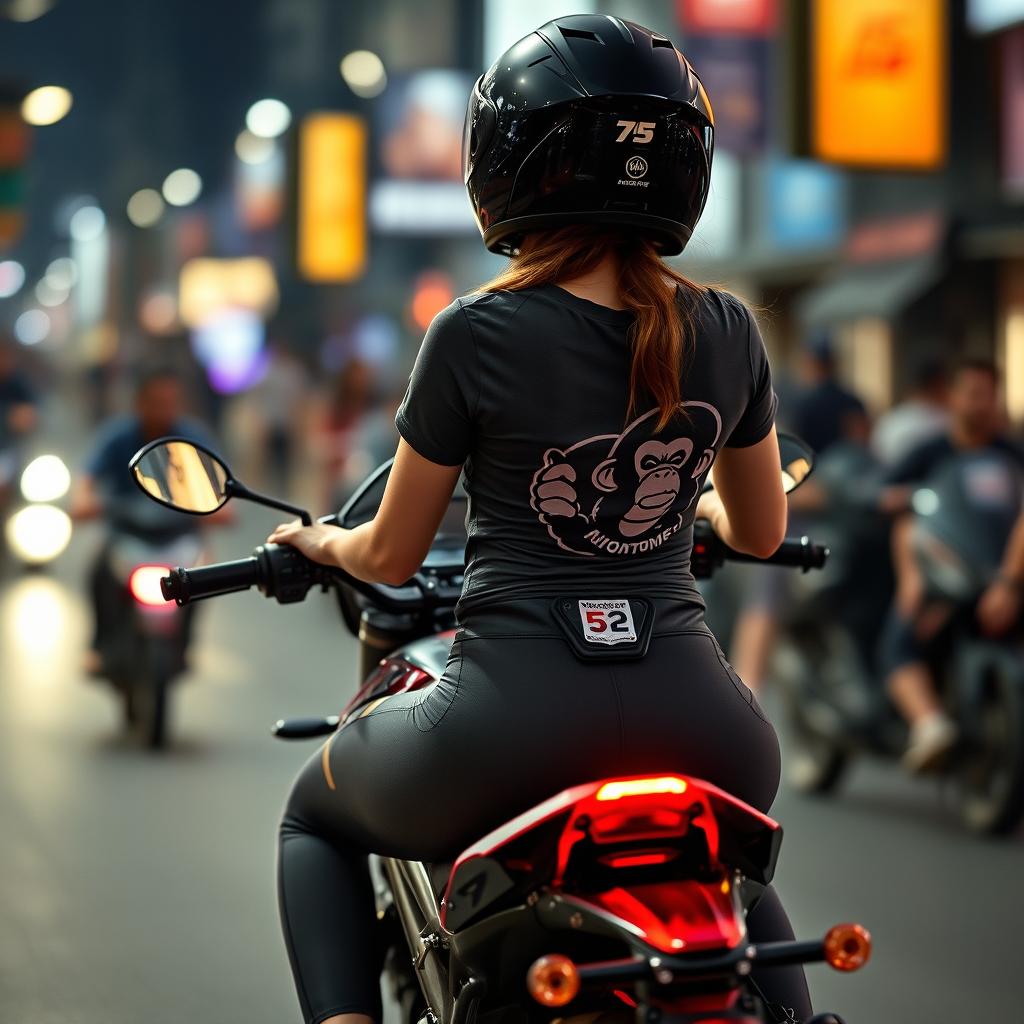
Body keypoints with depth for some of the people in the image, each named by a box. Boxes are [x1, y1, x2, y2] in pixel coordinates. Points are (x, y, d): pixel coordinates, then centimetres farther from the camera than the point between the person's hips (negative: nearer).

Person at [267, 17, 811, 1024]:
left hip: (509, 724, -4)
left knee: (315, 817, 28)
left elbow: (392, 556, 4)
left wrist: (317, 540, 27)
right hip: (689, 707, 4)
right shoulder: (726, 332, 4)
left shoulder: (474, 334, -7)